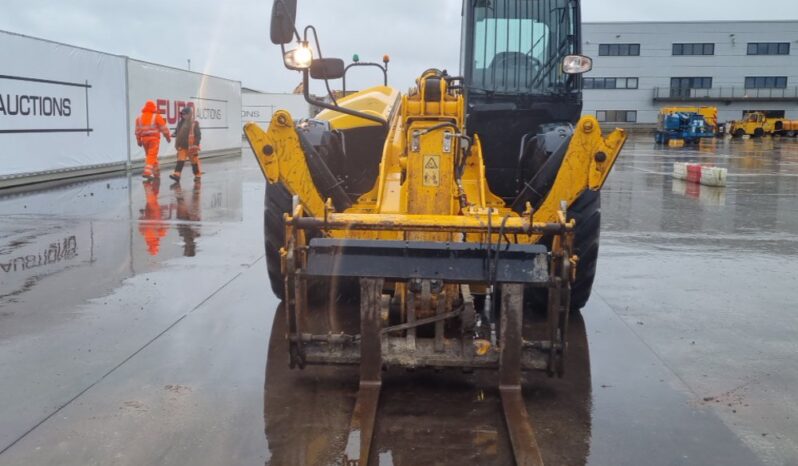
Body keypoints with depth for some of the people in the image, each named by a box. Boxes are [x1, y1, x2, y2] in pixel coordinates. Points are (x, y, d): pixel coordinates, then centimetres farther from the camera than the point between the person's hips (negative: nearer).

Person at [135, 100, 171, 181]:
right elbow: (164, 128, -3)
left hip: (144, 139, 5)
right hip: (154, 138, -5)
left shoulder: (139, 118, 8)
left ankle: (156, 170, 26)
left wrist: (139, 140, 17)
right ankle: (147, 172, -20)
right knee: (152, 155, -8)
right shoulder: (156, 117, -5)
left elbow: (138, 130, 9)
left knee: (149, 155, 18)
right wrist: (168, 137, 9)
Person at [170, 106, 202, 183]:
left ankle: (197, 175, 18)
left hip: (191, 146, -5)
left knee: (194, 161, 6)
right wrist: (177, 144, 10)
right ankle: (177, 174, -11)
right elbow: (177, 133, 18)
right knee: (180, 160, -4)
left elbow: (198, 135, -10)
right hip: (182, 146, 5)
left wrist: (196, 145, -14)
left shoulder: (194, 124, -9)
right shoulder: (180, 123, 9)